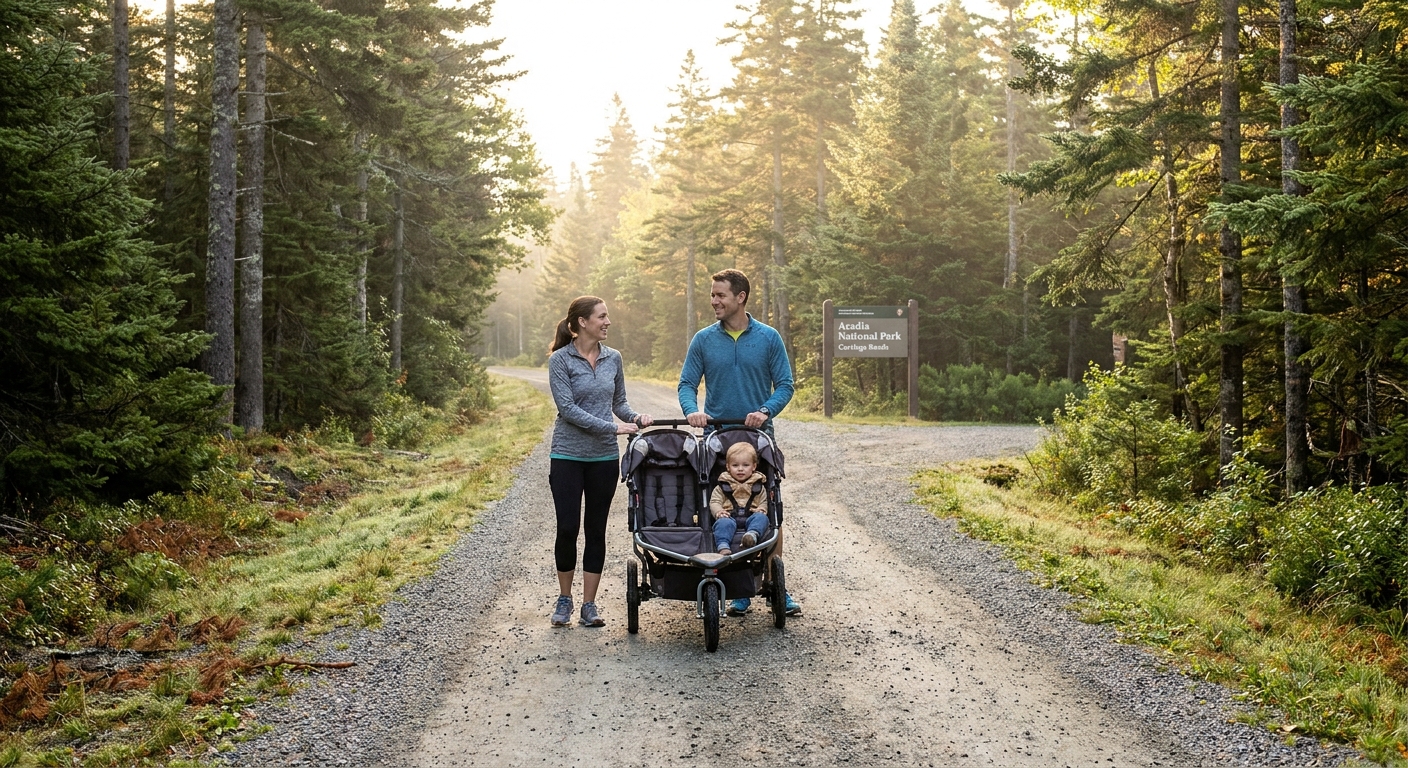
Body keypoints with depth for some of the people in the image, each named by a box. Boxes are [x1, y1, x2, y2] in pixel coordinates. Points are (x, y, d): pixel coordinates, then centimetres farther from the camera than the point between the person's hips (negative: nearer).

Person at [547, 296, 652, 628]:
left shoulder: (613, 358, 6)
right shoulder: (560, 360, -8)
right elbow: (567, 408, -15)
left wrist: (634, 417, -6)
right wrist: (612, 427, -19)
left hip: (604, 457, 4)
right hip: (568, 456, -4)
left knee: (596, 529, 6)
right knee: (567, 528, -2)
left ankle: (589, 605, 15)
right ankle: (564, 599, 18)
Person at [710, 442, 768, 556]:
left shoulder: (758, 487, 20)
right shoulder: (723, 486, 17)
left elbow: (764, 502, 22)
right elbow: (714, 502, 11)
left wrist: (761, 510, -4)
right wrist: (718, 511, -12)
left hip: (750, 517, 1)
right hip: (730, 517, -1)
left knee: (761, 518, -32)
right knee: (723, 523, -36)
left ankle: (753, 534, -61)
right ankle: (723, 547, -57)